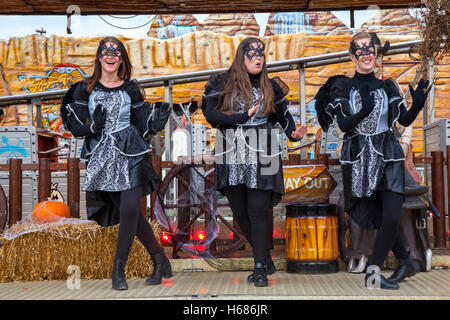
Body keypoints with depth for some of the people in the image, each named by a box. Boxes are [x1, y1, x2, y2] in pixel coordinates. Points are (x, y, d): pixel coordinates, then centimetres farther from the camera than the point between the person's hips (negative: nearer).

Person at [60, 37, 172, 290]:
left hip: (130, 157, -1)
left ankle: (119, 270, 3)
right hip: (102, 159, 1)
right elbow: (75, 127, 2)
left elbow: (143, 126, 8)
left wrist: (156, 123, -13)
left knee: (129, 211, -13)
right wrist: (94, 126, -17)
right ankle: (161, 262, 20)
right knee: (132, 214, 5)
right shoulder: (85, 89, 6)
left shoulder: (130, 88, 6)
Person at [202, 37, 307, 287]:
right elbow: (210, 114, -7)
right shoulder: (223, 83, 3)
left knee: (258, 212, -5)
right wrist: (244, 116, -13)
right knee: (240, 213, 8)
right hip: (231, 158, 1)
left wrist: (294, 133, -4)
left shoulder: (270, 86, 8)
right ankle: (266, 258, 26)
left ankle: (260, 268, 4)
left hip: (260, 157, -1)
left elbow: (284, 114, 16)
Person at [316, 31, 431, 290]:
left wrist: (417, 105, -19)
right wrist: (363, 112, -25)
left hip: (389, 157, 1)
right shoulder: (343, 86, 3)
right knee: (379, 219, 4)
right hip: (358, 159, -1)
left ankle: (373, 272, 1)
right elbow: (343, 124, -7)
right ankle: (406, 264, 26)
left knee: (392, 217, -14)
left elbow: (405, 120, 1)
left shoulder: (387, 86, 8)